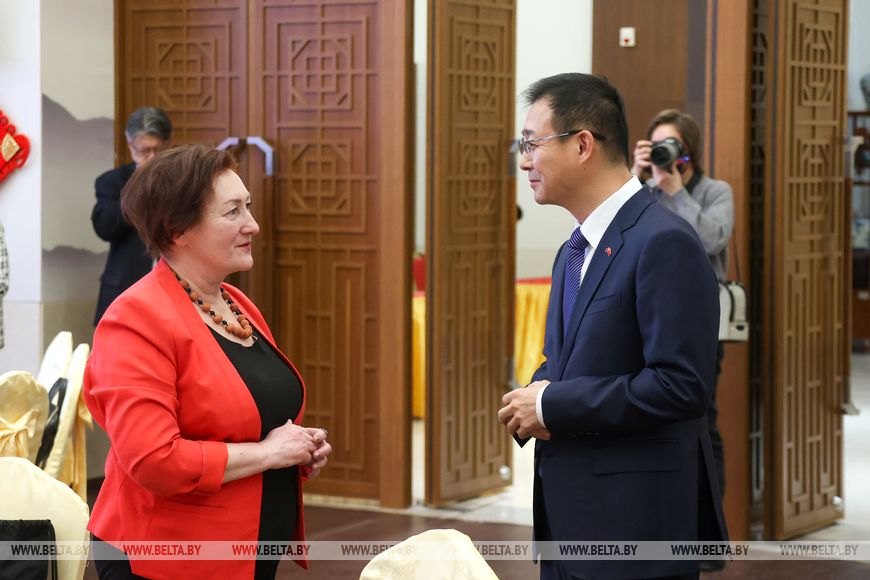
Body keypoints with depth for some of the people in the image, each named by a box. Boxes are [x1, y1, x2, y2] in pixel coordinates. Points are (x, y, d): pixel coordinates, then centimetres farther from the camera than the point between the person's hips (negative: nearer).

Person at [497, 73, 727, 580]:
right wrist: (533, 399, -1)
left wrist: (553, 406, -16)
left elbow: (681, 385, -21)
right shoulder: (574, 252, 15)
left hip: (636, 520, -8)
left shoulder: (665, 243, -15)